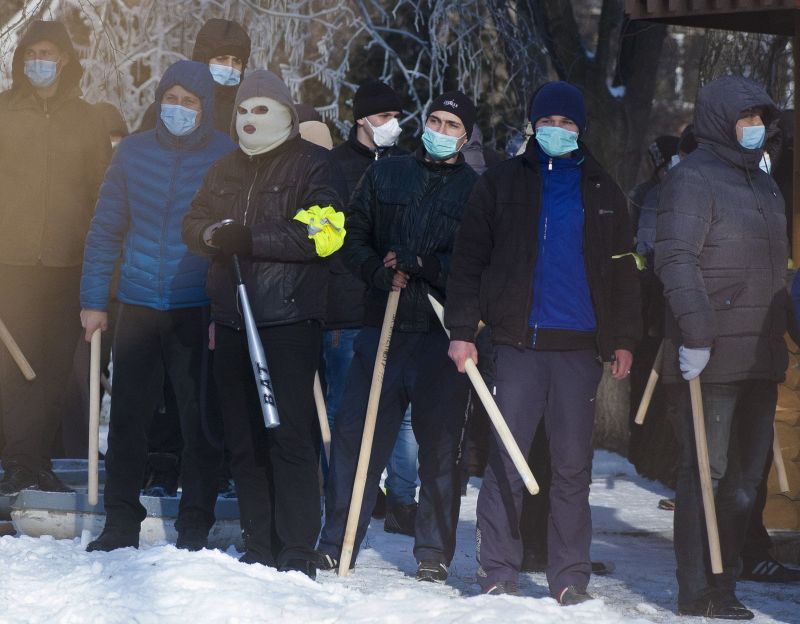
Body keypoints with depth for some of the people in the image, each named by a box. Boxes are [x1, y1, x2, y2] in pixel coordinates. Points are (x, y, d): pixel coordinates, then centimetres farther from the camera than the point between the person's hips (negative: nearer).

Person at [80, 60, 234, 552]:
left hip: (198, 310, -2)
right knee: (128, 414, 5)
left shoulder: (228, 158, -3)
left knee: (200, 418, 1)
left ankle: (196, 526, 11)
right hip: (138, 308, 3)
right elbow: (106, 229, 10)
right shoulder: (134, 153, 5)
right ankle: (121, 523, 15)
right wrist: (94, 299, 6)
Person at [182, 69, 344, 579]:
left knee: (290, 435, -10)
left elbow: (323, 232, -15)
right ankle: (259, 549, 14)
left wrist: (250, 238, -19)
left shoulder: (312, 164, -2)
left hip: (289, 317, -7)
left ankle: (297, 553, -7)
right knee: (243, 438, 8)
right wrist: (213, 234, -8)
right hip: (233, 317, 7)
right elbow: (194, 225, 16)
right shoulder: (226, 170, 20)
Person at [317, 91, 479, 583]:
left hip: (442, 334, -2)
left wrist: (419, 265, -14)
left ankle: (434, 555, 12)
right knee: (356, 435, 0)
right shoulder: (385, 175, 13)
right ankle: (335, 545, 7)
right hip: (382, 325, 2)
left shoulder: (476, 191, 3)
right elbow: (354, 238, 13)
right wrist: (382, 273, -5)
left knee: (440, 445, 3)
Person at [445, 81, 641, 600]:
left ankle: (569, 578, 8)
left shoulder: (603, 192, 13)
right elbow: (469, 260, 6)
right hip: (519, 342, -1)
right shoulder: (502, 184, 8)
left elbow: (623, 271, 15)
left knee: (573, 465, 3)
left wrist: (624, 339, 7)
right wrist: (462, 329, -2)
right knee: (507, 460, -4)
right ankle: (498, 572, 1)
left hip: (580, 345, 1)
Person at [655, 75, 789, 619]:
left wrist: (782, 332, 23)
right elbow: (677, 259, -16)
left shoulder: (763, 183, 20)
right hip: (711, 352, -8)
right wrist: (695, 331, -24)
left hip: (760, 355, 8)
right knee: (707, 470, -6)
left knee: (746, 472, 9)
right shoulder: (694, 179, -7)